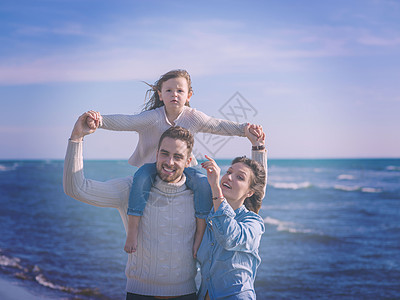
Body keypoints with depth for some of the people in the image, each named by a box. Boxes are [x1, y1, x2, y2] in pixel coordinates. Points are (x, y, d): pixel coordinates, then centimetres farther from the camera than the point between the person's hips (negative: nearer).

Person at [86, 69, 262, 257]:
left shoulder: (193, 117, -4)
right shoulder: (152, 117, -15)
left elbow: (218, 126, 2)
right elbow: (125, 122, -27)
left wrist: (244, 129, -10)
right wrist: (100, 121, -44)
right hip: (152, 165, -2)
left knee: (204, 183, -25)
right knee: (141, 177, -35)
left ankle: (200, 235, -11)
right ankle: (132, 232, -30)